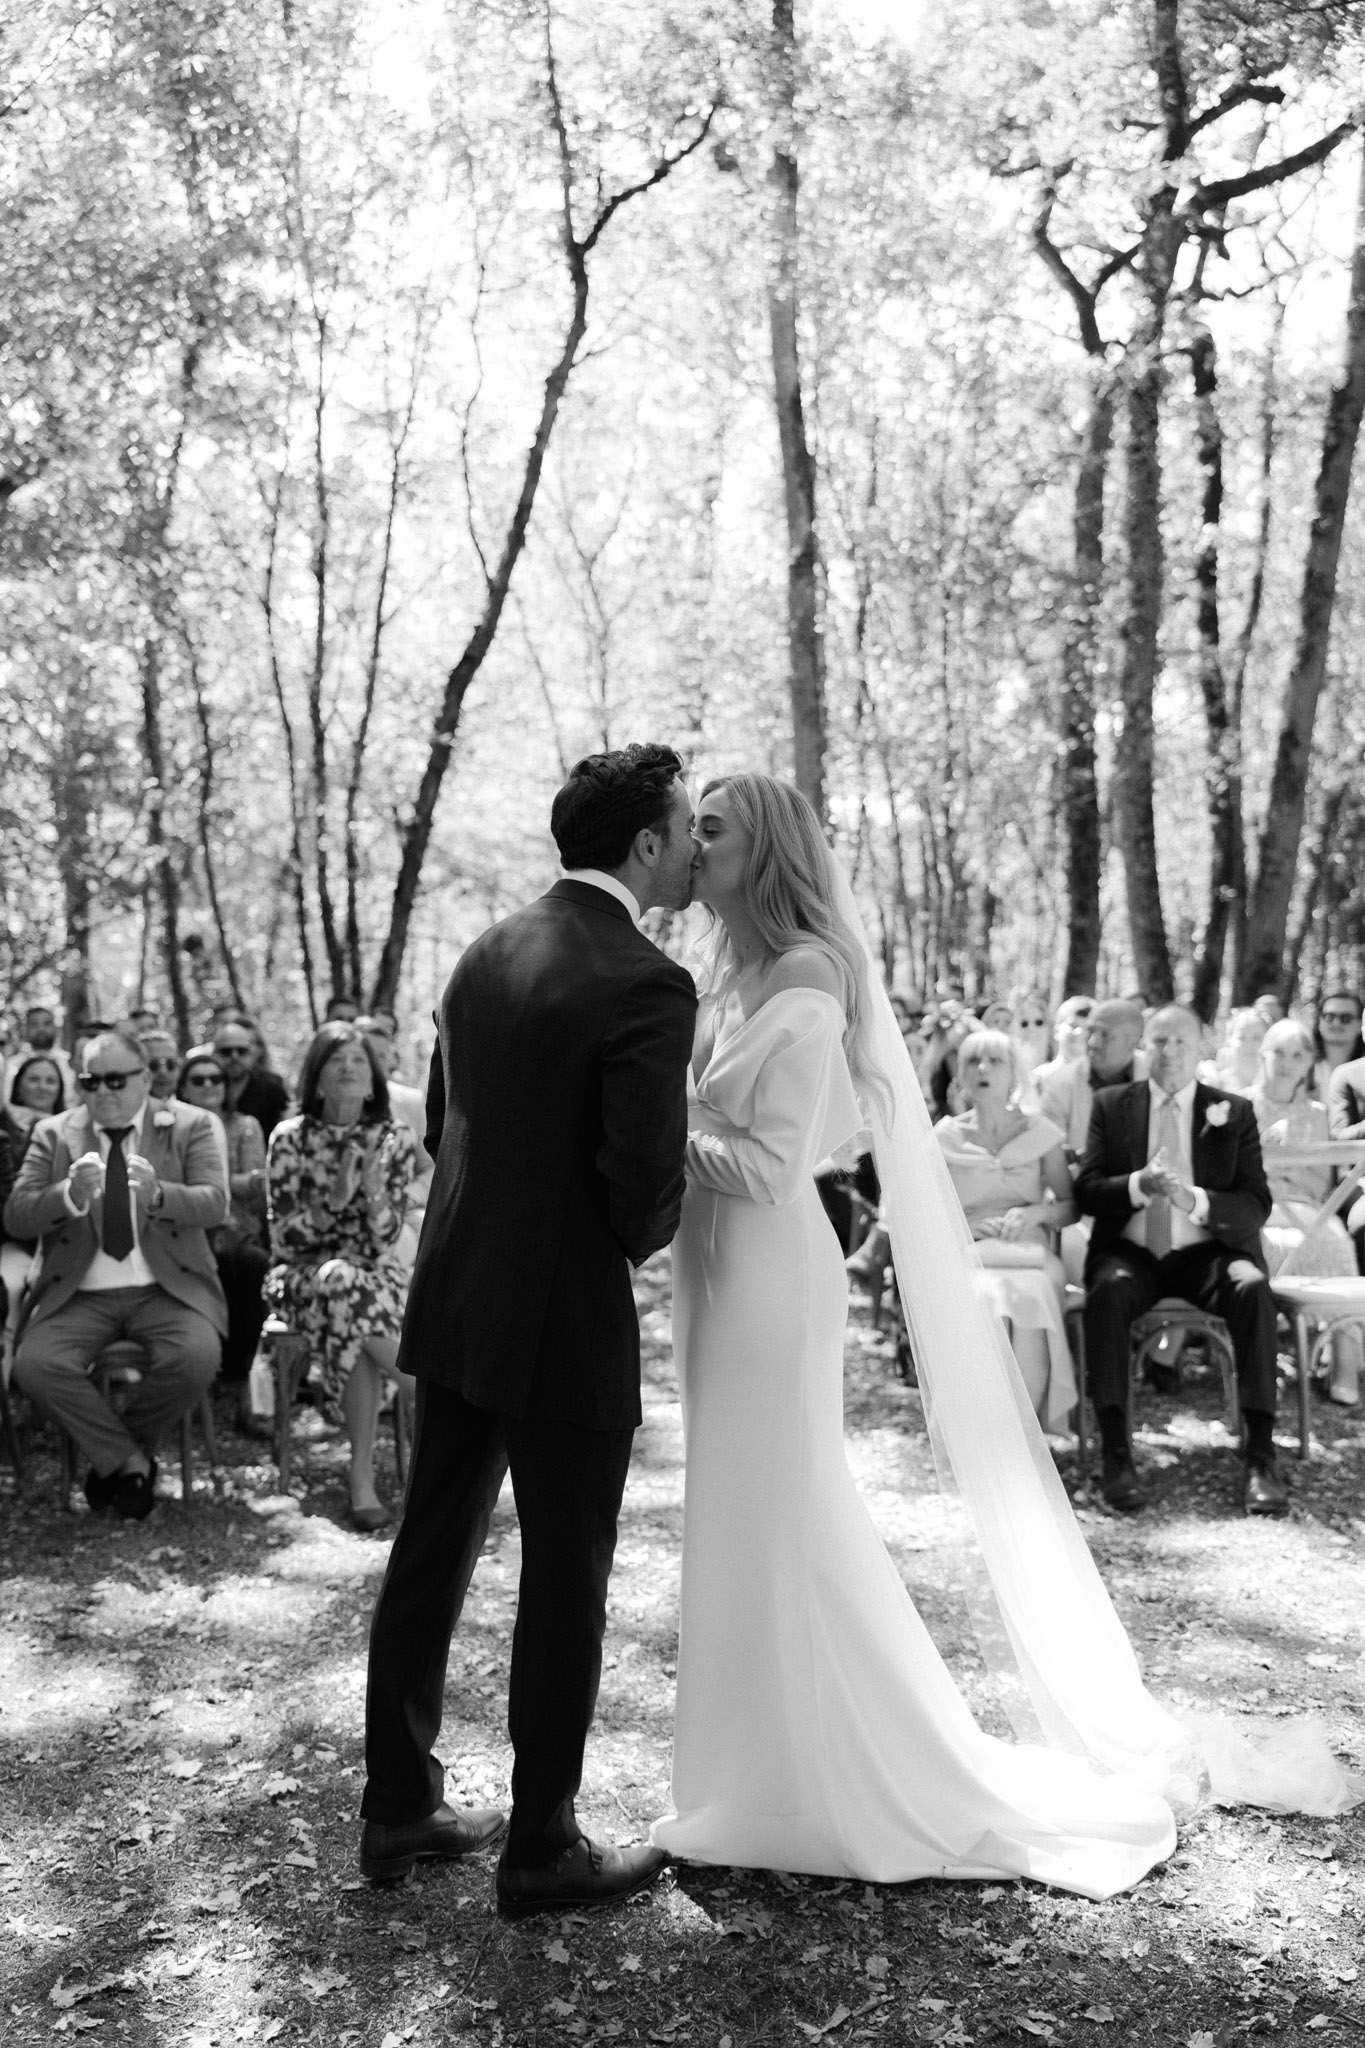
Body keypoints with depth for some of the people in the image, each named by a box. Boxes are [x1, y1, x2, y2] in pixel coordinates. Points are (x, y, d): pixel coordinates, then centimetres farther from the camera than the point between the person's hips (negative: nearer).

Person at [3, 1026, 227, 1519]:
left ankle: (116, 1454, 0)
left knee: (196, 1358, -30)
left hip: (166, 1290, -1)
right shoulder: (53, 1134, 8)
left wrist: (157, 1195, -29)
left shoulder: (189, 1126, 4)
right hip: (78, 1295, 1)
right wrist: (70, 1196, -22)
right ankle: (130, 1461, -4)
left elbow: (215, 1204, -8)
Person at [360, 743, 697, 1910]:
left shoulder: (487, 954, 6)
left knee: (431, 1555, 17)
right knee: (564, 1588, 8)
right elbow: (648, 1187, -23)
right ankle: (542, 1848, 22)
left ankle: (399, 1810, 32)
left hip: (454, 1305, 8)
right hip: (566, 1328, -8)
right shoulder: (645, 986, -19)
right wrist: (644, 1235, -1)